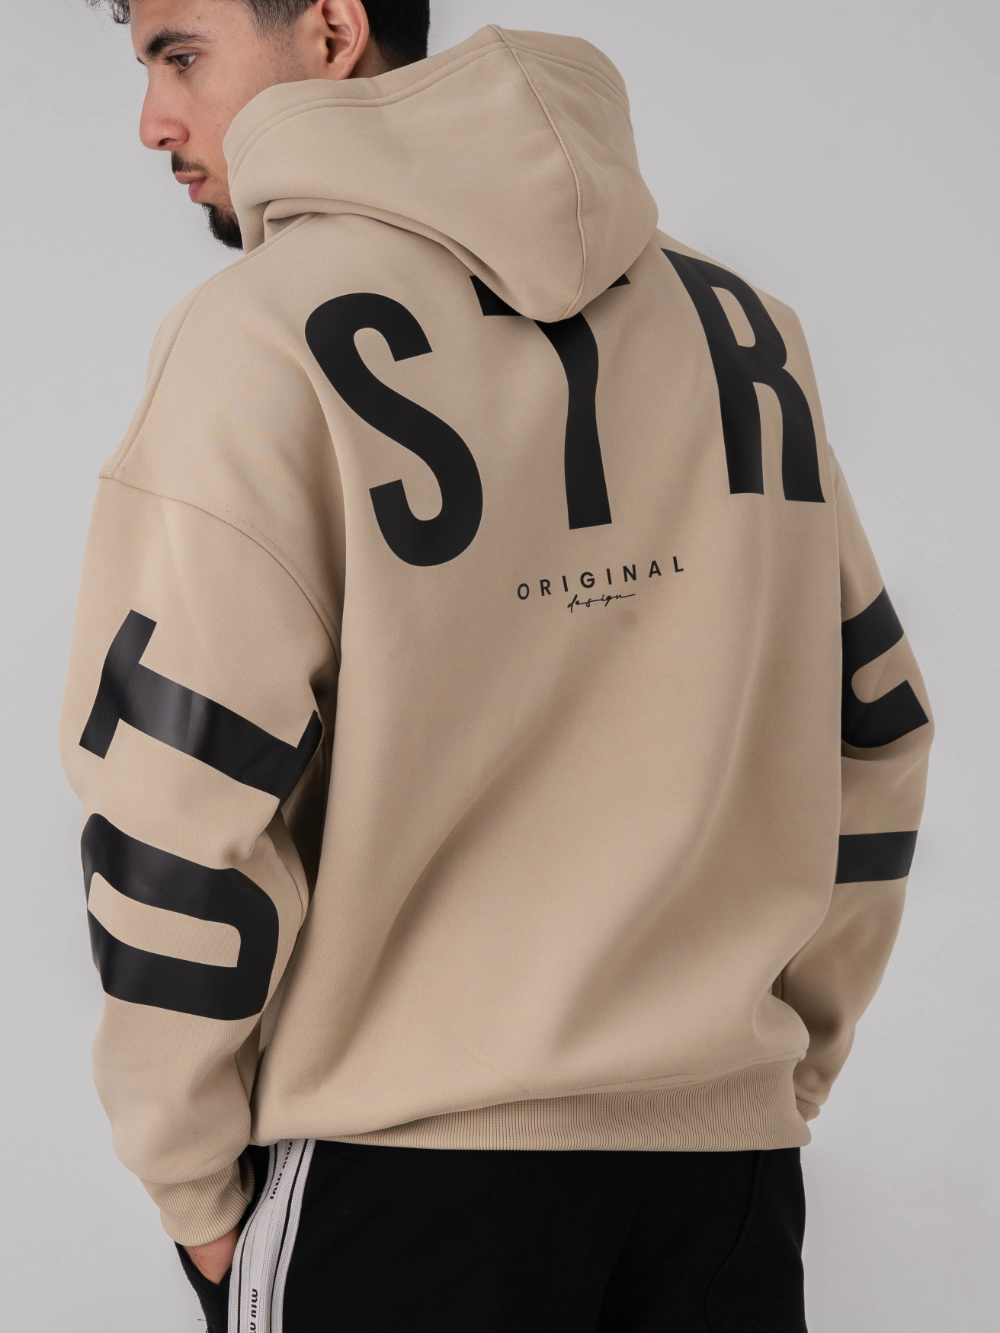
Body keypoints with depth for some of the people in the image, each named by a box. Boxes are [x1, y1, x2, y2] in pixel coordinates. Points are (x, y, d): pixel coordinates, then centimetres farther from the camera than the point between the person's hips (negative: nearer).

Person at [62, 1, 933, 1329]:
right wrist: (782, 1075, 16)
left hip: (400, 1172, -4)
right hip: (729, 1151, 5)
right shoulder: (743, 324, 6)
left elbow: (177, 815, -15)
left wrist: (194, 1181, -2)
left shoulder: (265, 334, -12)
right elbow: (872, 735, 9)